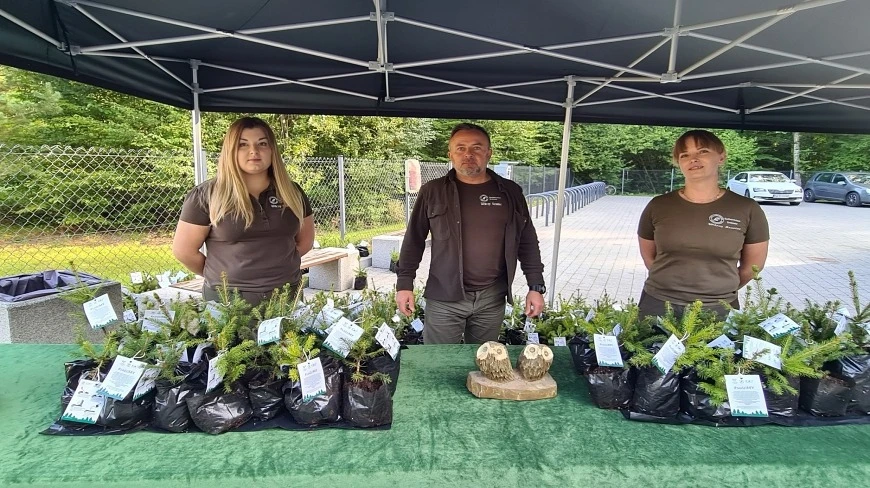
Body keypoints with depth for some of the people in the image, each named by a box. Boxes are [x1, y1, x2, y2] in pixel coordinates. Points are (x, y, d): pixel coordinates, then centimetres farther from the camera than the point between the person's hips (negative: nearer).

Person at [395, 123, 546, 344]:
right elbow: (414, 240, 2)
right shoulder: (432, 192, -1)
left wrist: (536, 286, 3)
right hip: (444, 297, -1)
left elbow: (527, 242, 7)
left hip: (493, 298, 2)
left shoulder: (510, 192, 3)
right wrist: (405, 283, -3)